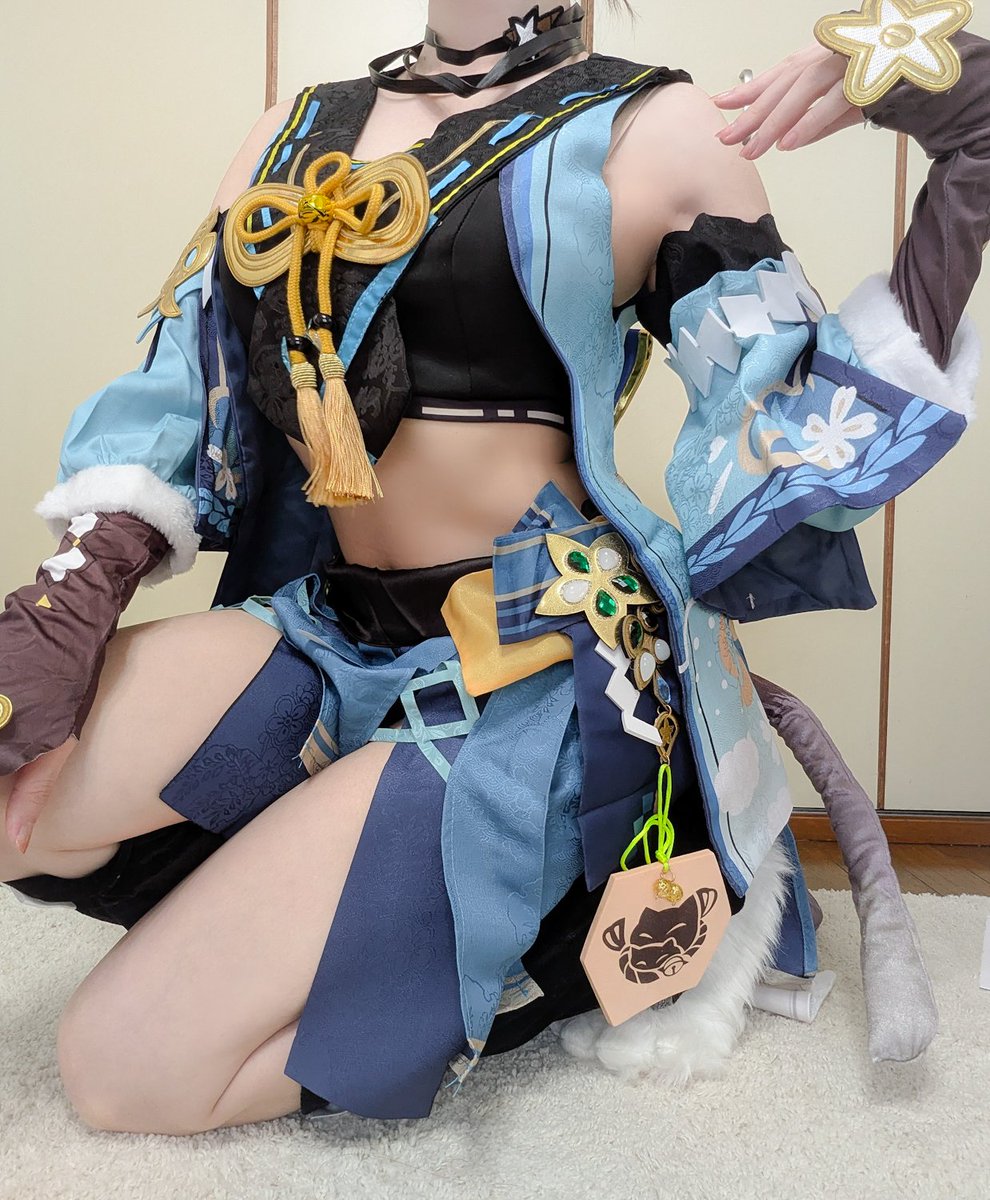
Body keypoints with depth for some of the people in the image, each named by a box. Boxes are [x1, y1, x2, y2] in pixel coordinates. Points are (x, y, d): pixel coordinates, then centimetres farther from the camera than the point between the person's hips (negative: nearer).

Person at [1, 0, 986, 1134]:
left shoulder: (649, 131, -1)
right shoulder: (298, 132, 14)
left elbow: (798, 436, -4)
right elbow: (184, 392, 9)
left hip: (547, 668, -5)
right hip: (331, 635, 6)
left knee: (129, 1068, -11)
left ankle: (581, 937, 5)